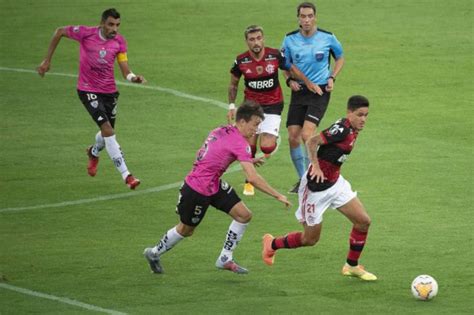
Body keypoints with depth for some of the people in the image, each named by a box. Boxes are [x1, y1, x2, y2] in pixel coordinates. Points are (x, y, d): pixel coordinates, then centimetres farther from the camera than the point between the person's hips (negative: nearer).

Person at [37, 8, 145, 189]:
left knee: (107, 132, 17)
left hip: (110, 91, 5)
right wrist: (47, 60, -1)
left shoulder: (119, 42, -6)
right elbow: (59, 32, -2)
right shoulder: (86, 33, -17)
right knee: (108, 130, -19)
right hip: (88, 91, -5)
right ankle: (126, 175, -19)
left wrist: (133, 78, -32)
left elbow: (125, 70, -8)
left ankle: (94, 153, 54)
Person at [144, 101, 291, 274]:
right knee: (186, 230, 13)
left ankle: (225, 259, 11)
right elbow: (252, 178, -31)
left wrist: (248, 161, 11)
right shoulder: (239, 143, -26)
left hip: (214, 185, 9)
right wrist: (278, 196, -27)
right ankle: (154, 253, 38)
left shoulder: (221, 131, 0)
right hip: (197, 190, -9)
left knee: (244, 215, 0)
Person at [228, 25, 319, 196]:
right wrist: (232, 105, 0)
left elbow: (291, 68, 7)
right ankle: (249, 182, 17)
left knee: (267, 148, -13)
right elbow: (233, 84, 7)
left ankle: (274, 138, 26)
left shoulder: (275, 55, -12)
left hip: (273, 105, -1)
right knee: (249, 146, -3)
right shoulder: (241, 60, -9)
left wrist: (308, 82, -1)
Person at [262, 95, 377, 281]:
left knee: (363, 221, 3)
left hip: (335, 182, 9)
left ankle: (352, 266, 19)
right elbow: (311, 142, -29)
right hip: (317, 187, -9)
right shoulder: (341, 130, -24)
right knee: (310, 239, 6)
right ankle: (272, 244, 32)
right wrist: (316, 167, -36)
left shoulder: (352, 130, 3)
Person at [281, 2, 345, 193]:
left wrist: (332, 77, -2)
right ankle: (302, 179, 16)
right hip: (299, 92, 4)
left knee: (307, 135, -19)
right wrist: (289, 80, -5)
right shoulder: (290, 39, 1)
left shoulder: (327, 38, -5)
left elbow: (340, 58, 13)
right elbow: (285, 64, 15)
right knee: (293, 138, -1)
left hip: (320, 91, -3)